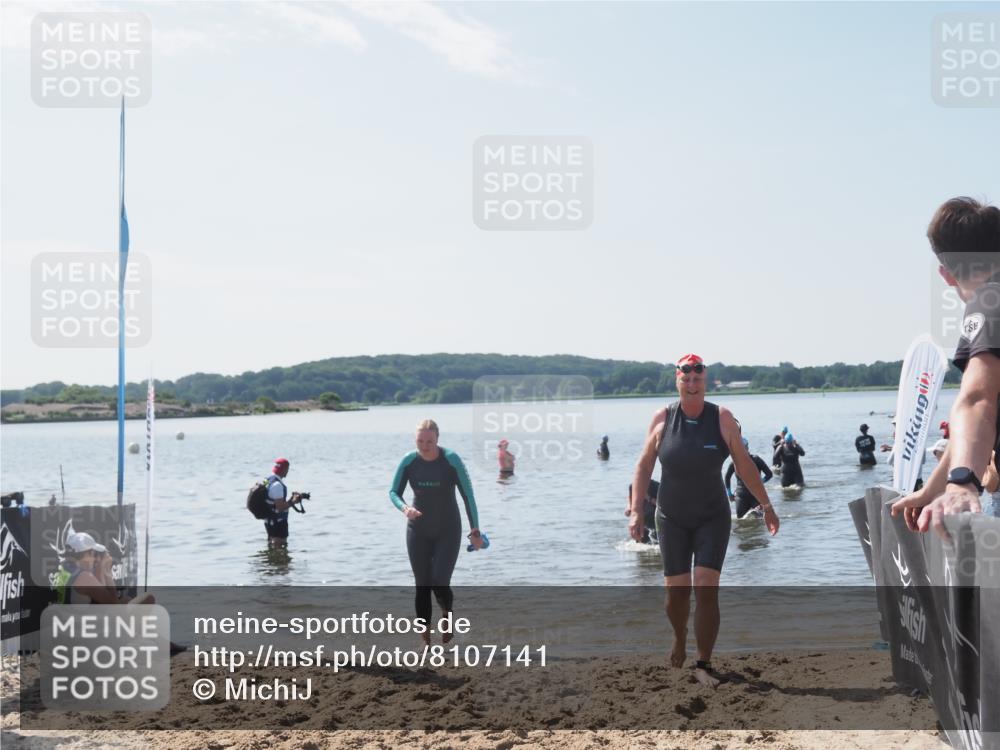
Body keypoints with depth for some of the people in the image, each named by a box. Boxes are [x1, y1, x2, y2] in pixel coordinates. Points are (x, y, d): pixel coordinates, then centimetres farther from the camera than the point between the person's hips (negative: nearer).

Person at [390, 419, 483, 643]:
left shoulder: (451, 460, -15)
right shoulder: (409, 461, -8)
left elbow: (468, 495, -10)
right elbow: (393, 492, -1)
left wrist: (475, 530, -10)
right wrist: (404, 508, -24)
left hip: (448, 531, -2)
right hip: (418, 531, 3)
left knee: (440, 584, -13)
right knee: (422, 586, 3)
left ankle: (447, 614, 21)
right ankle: (425, 640, 11)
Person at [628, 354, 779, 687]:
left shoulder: (721, 417, -6)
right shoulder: (662, 418, -4)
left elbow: (744, 464, 2)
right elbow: (644, 465, 0)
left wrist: (766, 505, 5)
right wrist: (636, 511, -6)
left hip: (713, 517, -1)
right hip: (672, 518, 1)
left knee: (706, 588, -11)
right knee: (676, 590, 5)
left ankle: (703, 664, -4)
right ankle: (680, 639, 35)